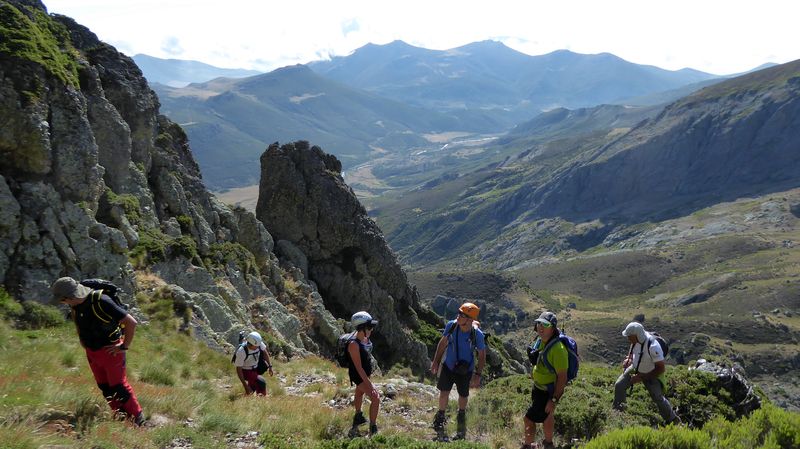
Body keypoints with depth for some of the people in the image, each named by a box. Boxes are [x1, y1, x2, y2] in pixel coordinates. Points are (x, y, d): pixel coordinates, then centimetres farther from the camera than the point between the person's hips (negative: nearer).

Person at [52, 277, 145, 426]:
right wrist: (82, 340, 17)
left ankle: (139, 421, 6)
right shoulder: (74, 305, -4)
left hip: (111, 351, -7)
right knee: (105, 388, 11)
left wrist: (124, 347, -20)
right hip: (92, 352, 7)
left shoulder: (101, 301, -28)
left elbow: (131, 322, -27)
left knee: (119, 387, -5)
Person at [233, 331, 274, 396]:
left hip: (256, 368, 6)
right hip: (245, 371, -6)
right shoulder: (241, 352, -34)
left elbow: (265, 352, 2)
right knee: (261, 382, -25)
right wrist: (245, 386, -26)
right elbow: (239, 370, -26)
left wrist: (269, 366, 3)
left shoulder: (259, 343, -21)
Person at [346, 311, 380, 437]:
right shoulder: (354, 344, -34)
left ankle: (358, 416, 55)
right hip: (359, 375, -9)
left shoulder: (365, 337, -8)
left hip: (366, 373, 9)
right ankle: (373, 429, -7)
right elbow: (359, 367, -33)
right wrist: (369, 384, -34)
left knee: (360, 392, 30)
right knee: (376, 398, -16)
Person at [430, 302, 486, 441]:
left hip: (465, 371, -1)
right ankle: (440, 417, 24)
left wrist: (478, 375, -11)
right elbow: (443, 343, -2)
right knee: (444, 392, -1)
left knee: (463, 396, 15)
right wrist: (436, 361, 3)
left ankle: (461, 415, 45)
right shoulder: (451, 325, -20)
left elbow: (482, 355, -11)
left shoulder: (477, 334, -26)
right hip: (448, 366, 1)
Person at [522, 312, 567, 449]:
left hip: (548, 392, -9)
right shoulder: (542, 341, -5)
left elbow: (562, 377, -29)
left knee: (529, 419, -3)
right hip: (539, 386, 9)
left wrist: (553, 400, -27)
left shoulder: (557, 349, -32)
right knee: (547, 416, 28)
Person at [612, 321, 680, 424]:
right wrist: (628, 359, -12)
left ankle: (673, 420, 17)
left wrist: (641, 377, -28)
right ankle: (617, 410, 17)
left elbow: (661, 368, -28)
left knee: (658, 398, -8)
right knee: (619, 385, -5)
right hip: (635, 368, 6)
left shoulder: (652, 347, -37)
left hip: (651, 373, -5)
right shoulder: (636, 339, -17)